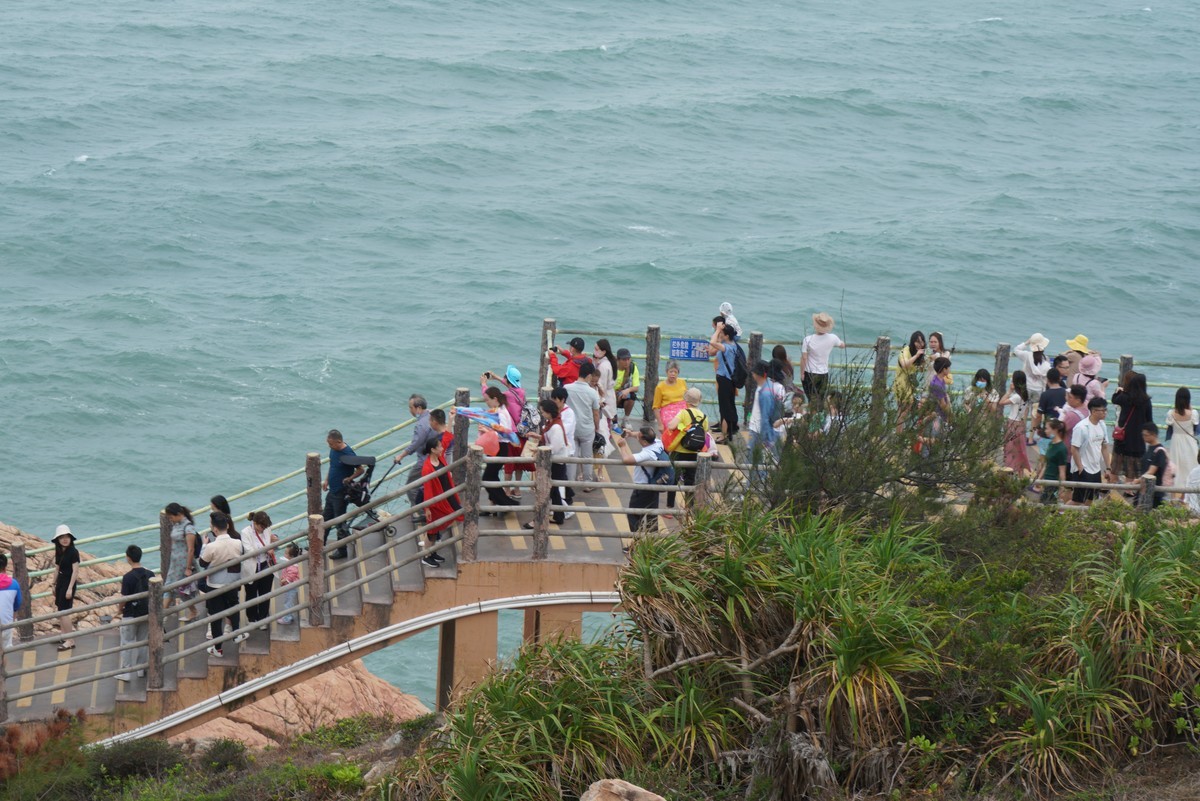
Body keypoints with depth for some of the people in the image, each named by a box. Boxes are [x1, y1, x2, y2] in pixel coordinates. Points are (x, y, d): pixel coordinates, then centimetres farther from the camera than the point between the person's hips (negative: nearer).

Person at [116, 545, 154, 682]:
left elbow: (124, 598, -17)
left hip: (131, 615, -5)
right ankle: (142, 669, 26)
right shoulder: (150, 575, -2)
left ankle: (126, 673, 5)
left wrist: (119, 609, 1)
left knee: (127, 644, 4)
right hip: (146, 614, 5)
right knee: (143, 641, 18)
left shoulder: (128, 577, -20)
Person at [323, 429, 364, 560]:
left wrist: (349, 479, -21)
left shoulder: (348, 454, -23)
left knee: (340, 521, 2)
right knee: (326, 519, 19)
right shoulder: (333, 450, 2)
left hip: (341, 494, -9)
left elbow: (361, 469, -16)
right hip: (332, 491, 9)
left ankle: (342, 550, 14)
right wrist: (326, 480, 11)